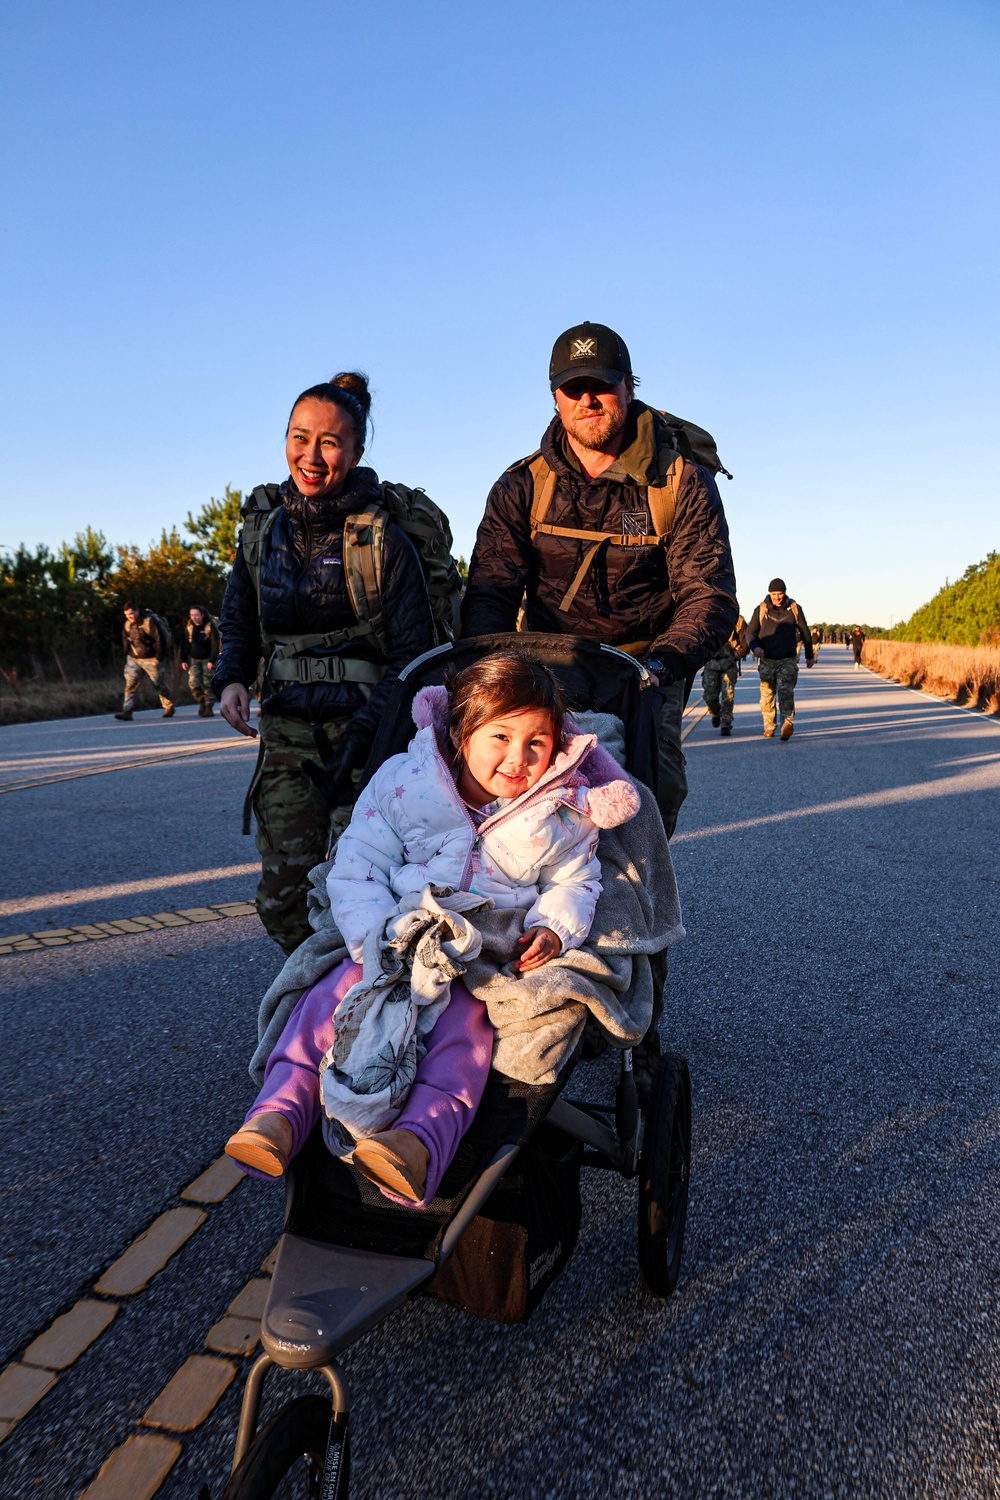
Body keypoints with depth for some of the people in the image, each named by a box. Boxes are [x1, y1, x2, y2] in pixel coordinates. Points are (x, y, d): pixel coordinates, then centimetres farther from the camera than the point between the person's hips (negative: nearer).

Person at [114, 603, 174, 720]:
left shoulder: (149, 621, -17)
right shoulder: (127, 625, 5)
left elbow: (160, 638, -17)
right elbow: (125, 639, 19)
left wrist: (159, 657, -15)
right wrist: (127, 654, 11)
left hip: (151, 659, -6)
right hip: (134, 658, 6)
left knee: (160, 683, 4)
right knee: (130, 683, -7)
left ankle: (169, 707, 23)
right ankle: (127, 711, -10)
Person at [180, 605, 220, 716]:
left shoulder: (211, 627, -9)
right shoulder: (189, 628, 4)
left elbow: (215, 644, -11)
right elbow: (185, 644, 10)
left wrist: (212, 660, -17)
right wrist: (183, 660, 4)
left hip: (207, 659, -4)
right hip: (193, 659, 4)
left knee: (207, 684, -4)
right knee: (193, 682, -10)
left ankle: (208, 707, 3)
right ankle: (202, 701, 10)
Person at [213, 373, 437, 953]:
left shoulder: (384, 536, -6)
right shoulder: (263, 534, 9)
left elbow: (414, 652, -8)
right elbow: (238, 623, 23)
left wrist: (361, 732, -17)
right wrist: (231, 679, 2)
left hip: (367, 733, -4)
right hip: (287, 733, 4)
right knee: (283, 899, 2)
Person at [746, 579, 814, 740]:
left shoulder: (794, 609, 4)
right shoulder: (761, 609, 2)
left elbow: (805, 632, 14)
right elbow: (751, 632, 2)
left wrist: (809, 656, 18)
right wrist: (755, 647, -20)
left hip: (788, 660, -1)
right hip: (767, 660, 1)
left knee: (786, 691, -19)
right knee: (767, 694, 2)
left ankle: (787, 724, -28)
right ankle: (769, 728, 13)